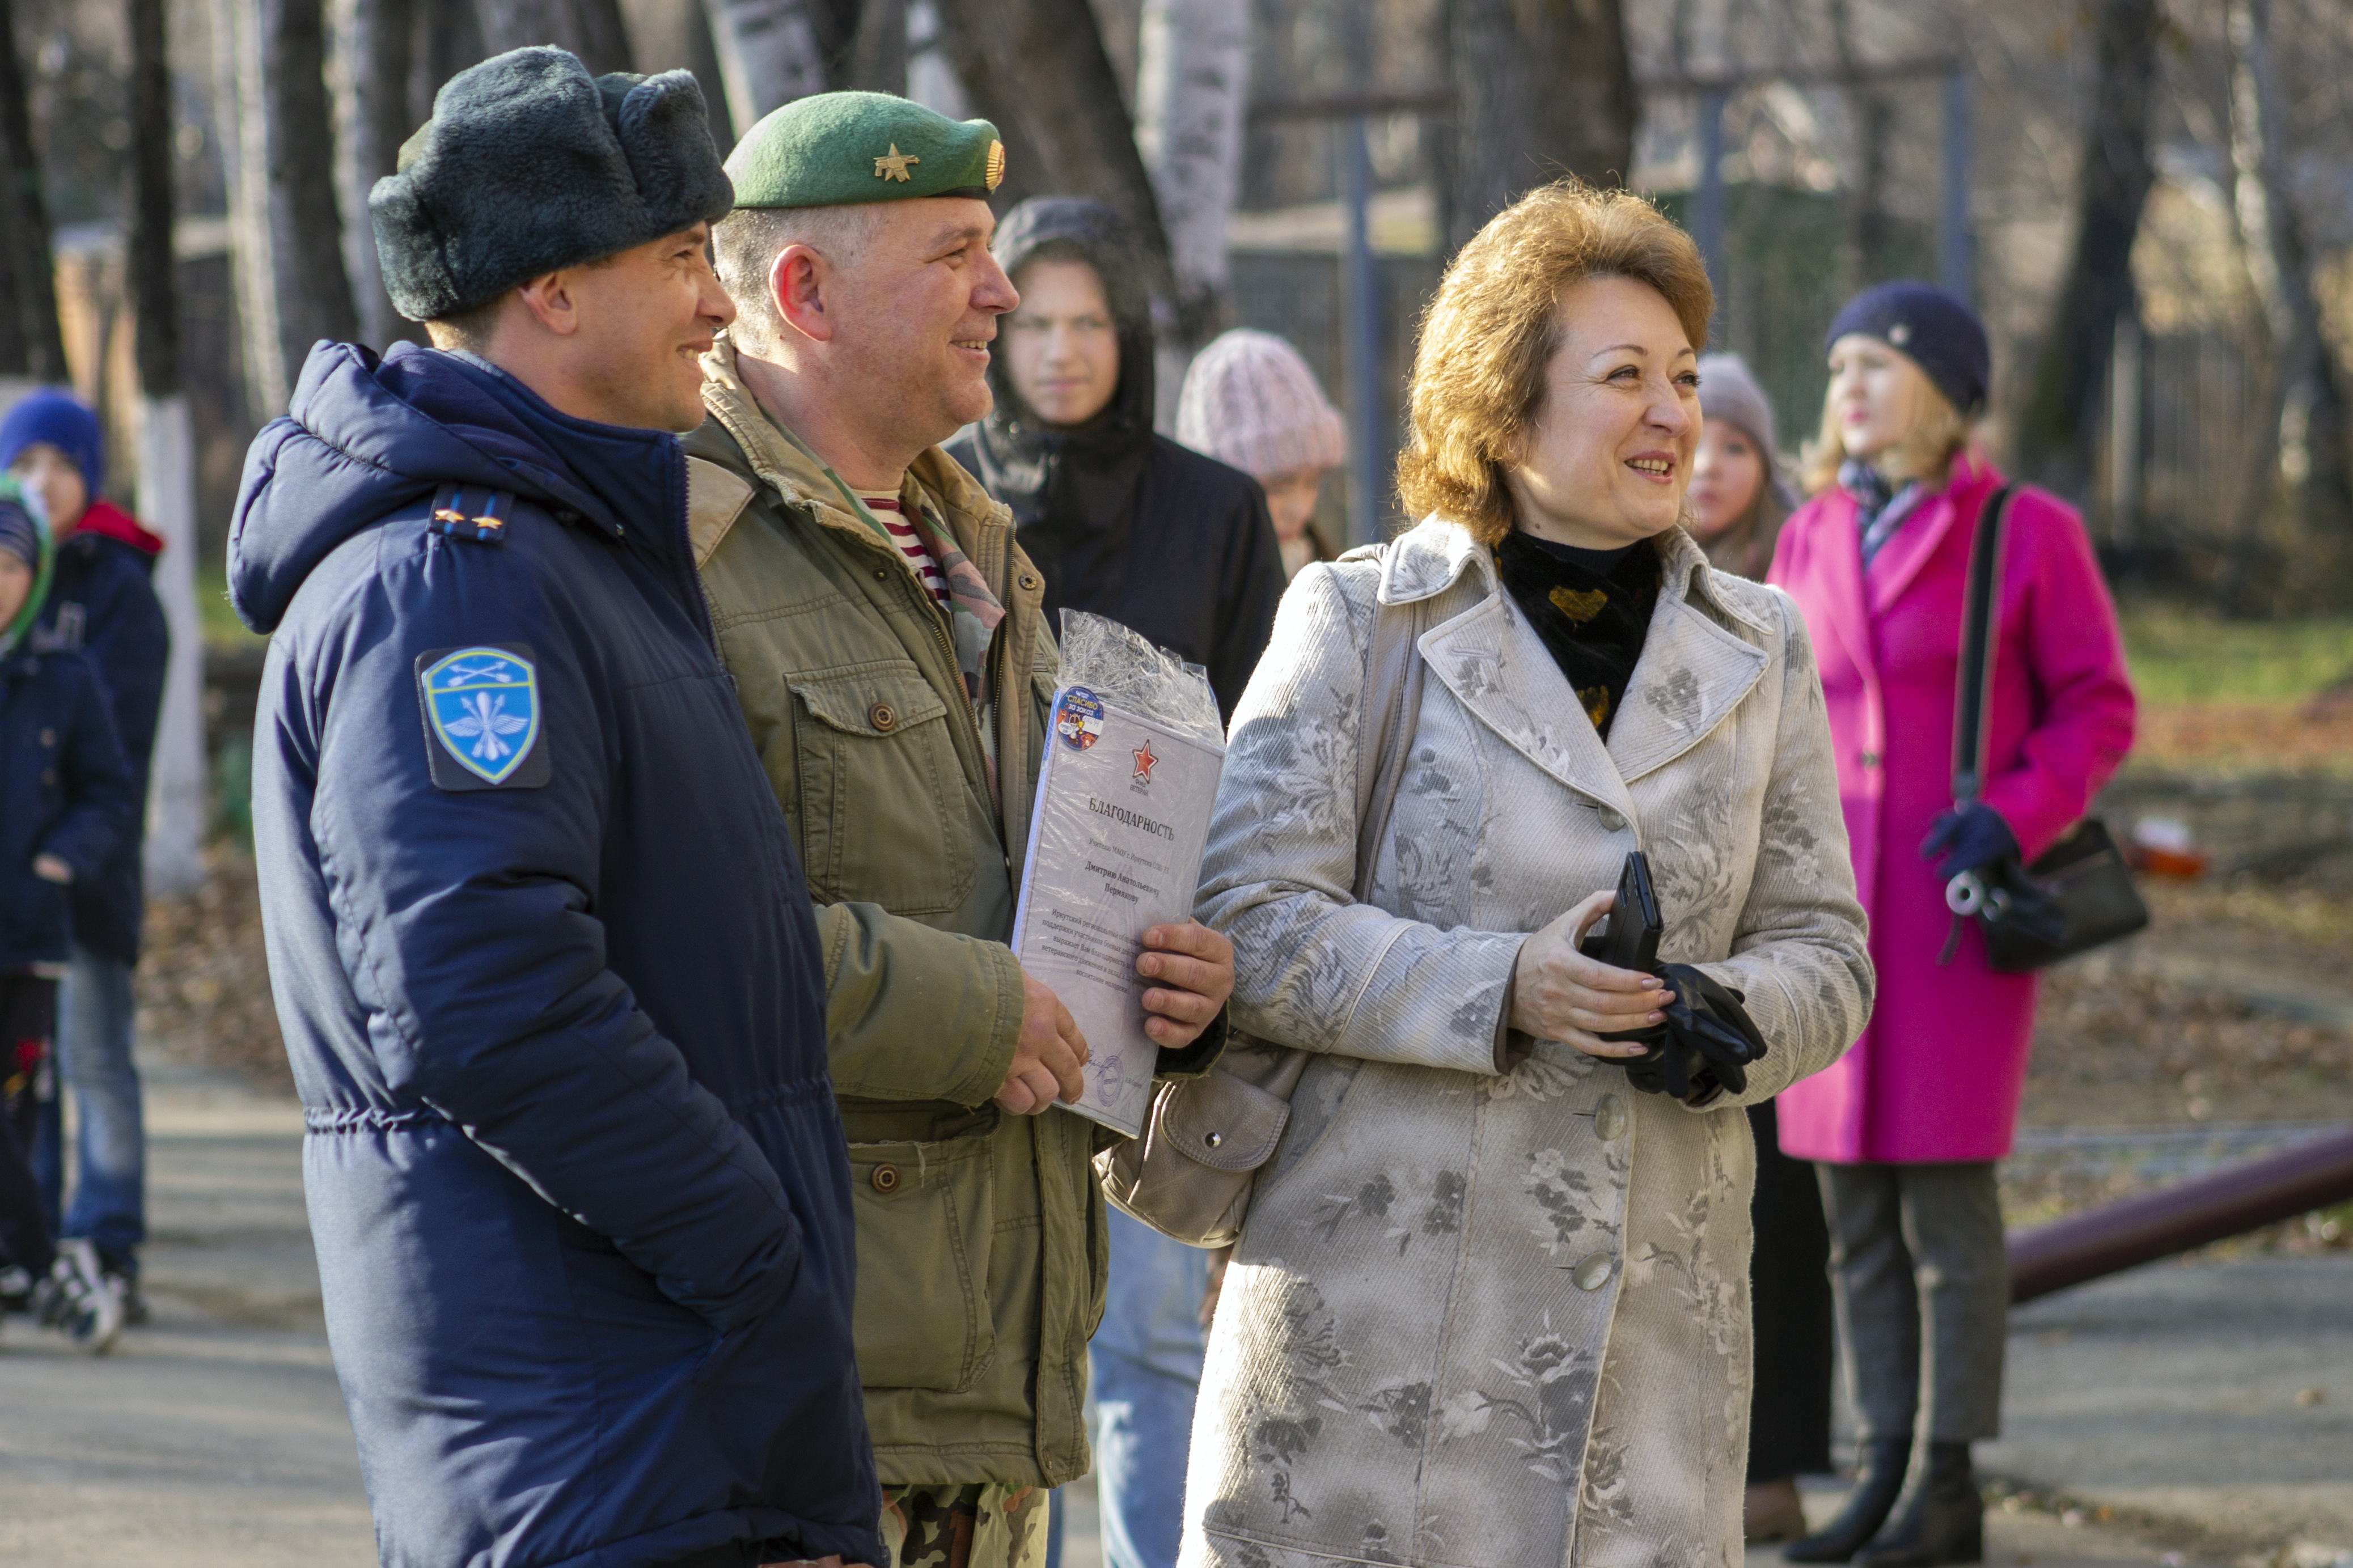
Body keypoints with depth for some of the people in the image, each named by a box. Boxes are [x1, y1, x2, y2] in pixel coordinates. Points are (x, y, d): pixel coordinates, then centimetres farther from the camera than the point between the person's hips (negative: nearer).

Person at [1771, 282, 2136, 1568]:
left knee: (1945, 1195, -5)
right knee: (1855, 1206, 6)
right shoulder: (1812, 542, 9)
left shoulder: (2029, 535, -5)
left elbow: (2099, 711, -3)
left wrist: (2014, 821, -18)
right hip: (1836, 913, 5)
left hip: (1960, 912, -5)